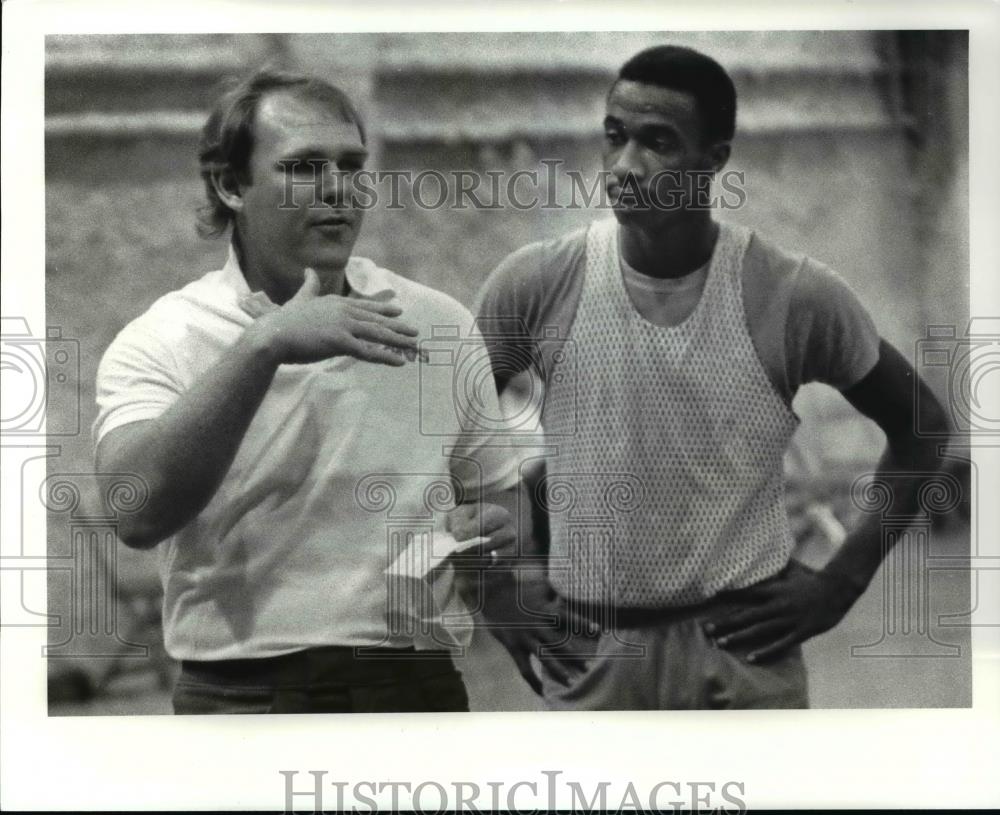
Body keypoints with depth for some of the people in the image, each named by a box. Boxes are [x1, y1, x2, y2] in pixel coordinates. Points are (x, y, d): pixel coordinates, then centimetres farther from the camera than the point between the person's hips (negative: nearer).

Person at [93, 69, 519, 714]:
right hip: (242, 692, -2)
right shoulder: (161, 341, -5)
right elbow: (139, 514, -22)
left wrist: (491, 526, -8)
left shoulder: (441, 324, 4)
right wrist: (261, 347, -28)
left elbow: (496, 495, 14)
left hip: (420, 684, 3)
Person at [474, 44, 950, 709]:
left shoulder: (793, 298, -7)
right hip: (589, 656, 1)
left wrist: (840, 582, 0)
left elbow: (920, 427, 7)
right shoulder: (537, 286, -4)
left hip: (744, 646, -1)